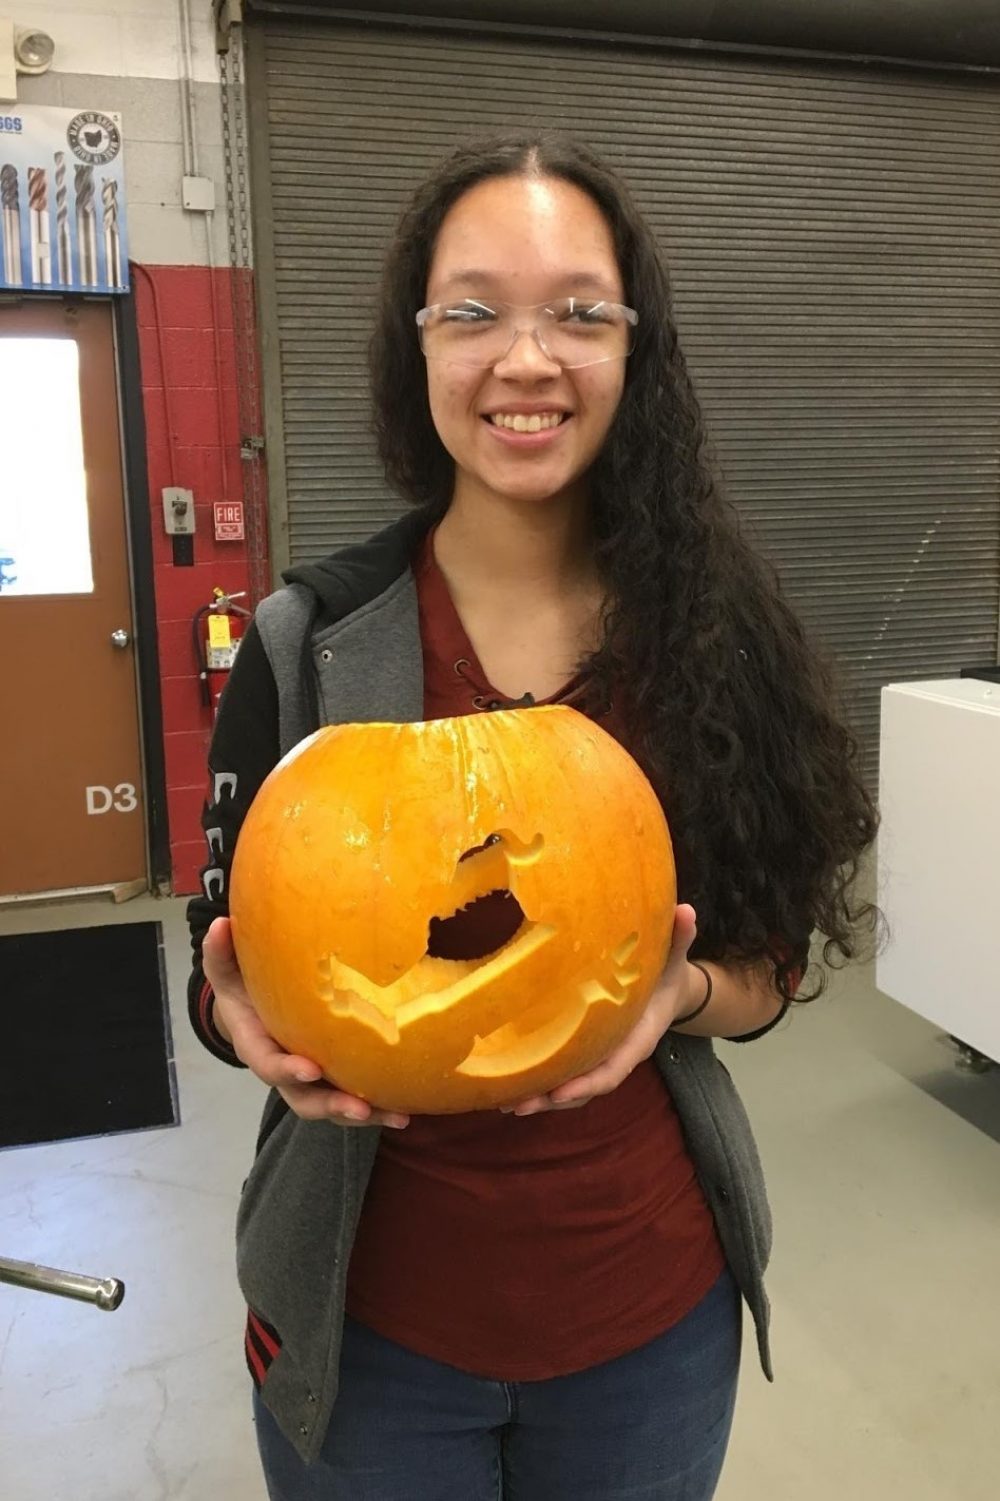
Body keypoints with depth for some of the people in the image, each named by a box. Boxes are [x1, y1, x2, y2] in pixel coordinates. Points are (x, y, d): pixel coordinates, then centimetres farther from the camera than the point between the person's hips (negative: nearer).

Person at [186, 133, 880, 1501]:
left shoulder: (718, 636, -9)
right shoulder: (308, 646, -13)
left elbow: (773, 966, -1)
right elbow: (227, 961, -3)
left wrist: (680, 993, -22)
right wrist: (257, 1027, -24)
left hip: (655, 1301, 2)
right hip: (372, 1313, -1)